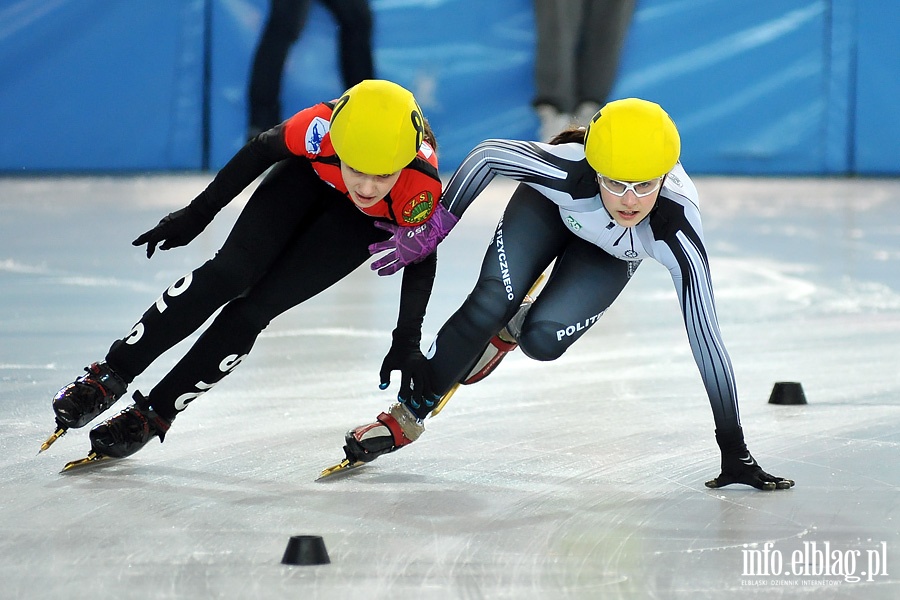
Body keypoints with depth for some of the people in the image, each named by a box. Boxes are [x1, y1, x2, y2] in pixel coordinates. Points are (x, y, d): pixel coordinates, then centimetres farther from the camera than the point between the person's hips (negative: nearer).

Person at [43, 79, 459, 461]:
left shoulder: (422, 190, -41)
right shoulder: (321, 129, -40)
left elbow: (422, 259, -19)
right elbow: (263, 150, -17)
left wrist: (406, 344, -20)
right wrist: (197, 213, -7)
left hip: (363, 224, -1)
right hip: (309, 176, 1)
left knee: (256, 309, -9)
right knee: (228, 274, -11)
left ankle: (156, 413, 3)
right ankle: (110, 376, 1)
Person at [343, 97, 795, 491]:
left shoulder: (677, 235, -42)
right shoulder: (567, 171, -43)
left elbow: (705, 337, -40)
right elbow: (486, 156, -25)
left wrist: (734, 451, -38)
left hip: (612, 254, 0)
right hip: (548, 206, 0)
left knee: (542, 340, -18)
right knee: (487, 305, -19)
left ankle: (506, 330, 19)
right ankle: (407, 417, 0)